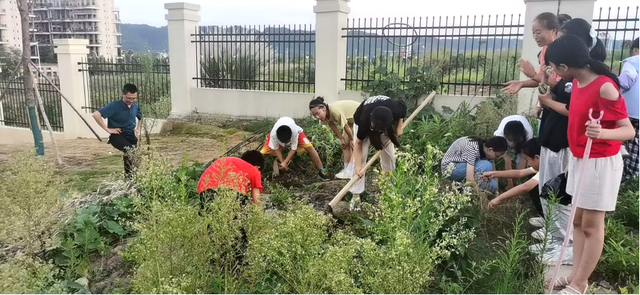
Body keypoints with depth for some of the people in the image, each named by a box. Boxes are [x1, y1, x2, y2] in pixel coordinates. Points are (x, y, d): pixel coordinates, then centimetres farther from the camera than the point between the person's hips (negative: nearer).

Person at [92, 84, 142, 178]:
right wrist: (108, 129, -20)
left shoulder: (135, 106, 3)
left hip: (131, 135, 6)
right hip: (117, 135, -6)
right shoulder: (114, 106, -15)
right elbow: (96, 115, -22)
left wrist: (138, 128, 11)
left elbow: (140, 117, 26)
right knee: (130, 151, -31)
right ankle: (129, 176, -20)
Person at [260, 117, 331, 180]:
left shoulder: (295, 131, -42)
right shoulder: (273, 134, -39)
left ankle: (321, 171, -15)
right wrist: (282, 162, -23)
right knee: (263, 153, -16)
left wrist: (285, 162, -29)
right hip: (278, 134, 1)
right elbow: (276, 149, -20)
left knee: (309, 147, -25)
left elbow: (293, 148, -28)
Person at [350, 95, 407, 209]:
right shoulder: (365, 120, -45)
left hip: (386, 124, 3)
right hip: (362, 121, -3)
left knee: (389, 155, 7)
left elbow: (402, 104, -13)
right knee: (361, 156, -14)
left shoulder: (396, 109, -41)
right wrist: (358, 166, -37)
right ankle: (356, 195, -10)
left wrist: (399, 126, -19)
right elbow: (359, 143, -29)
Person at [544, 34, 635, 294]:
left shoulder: (605, 88, -24)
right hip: (579, 159, 9)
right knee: (577, 220, 14)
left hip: (600, 163, -9)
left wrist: (602, 133, -43)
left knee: (592, 225, 2)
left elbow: (629, 130, -24)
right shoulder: (577, 83, 2)